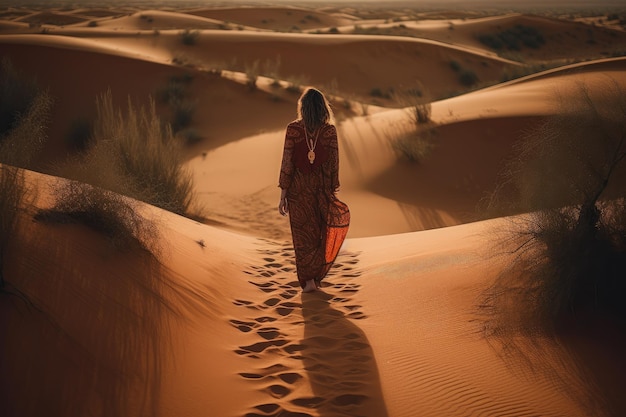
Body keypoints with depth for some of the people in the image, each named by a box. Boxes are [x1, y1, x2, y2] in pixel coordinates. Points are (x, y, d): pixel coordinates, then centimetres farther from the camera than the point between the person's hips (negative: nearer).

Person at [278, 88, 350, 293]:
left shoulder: (293, 129, -9)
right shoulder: (330, 130, -6)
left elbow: (287, 163, -9)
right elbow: (334, 163, -4)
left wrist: (283, 195, -4)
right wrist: (332, 191, 7)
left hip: (299, 188, -1)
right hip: (322, 188, 1)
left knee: (303, 235, 9)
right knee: (322, 234, 16)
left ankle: (308, 280, 8)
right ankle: (317, 276, 17)